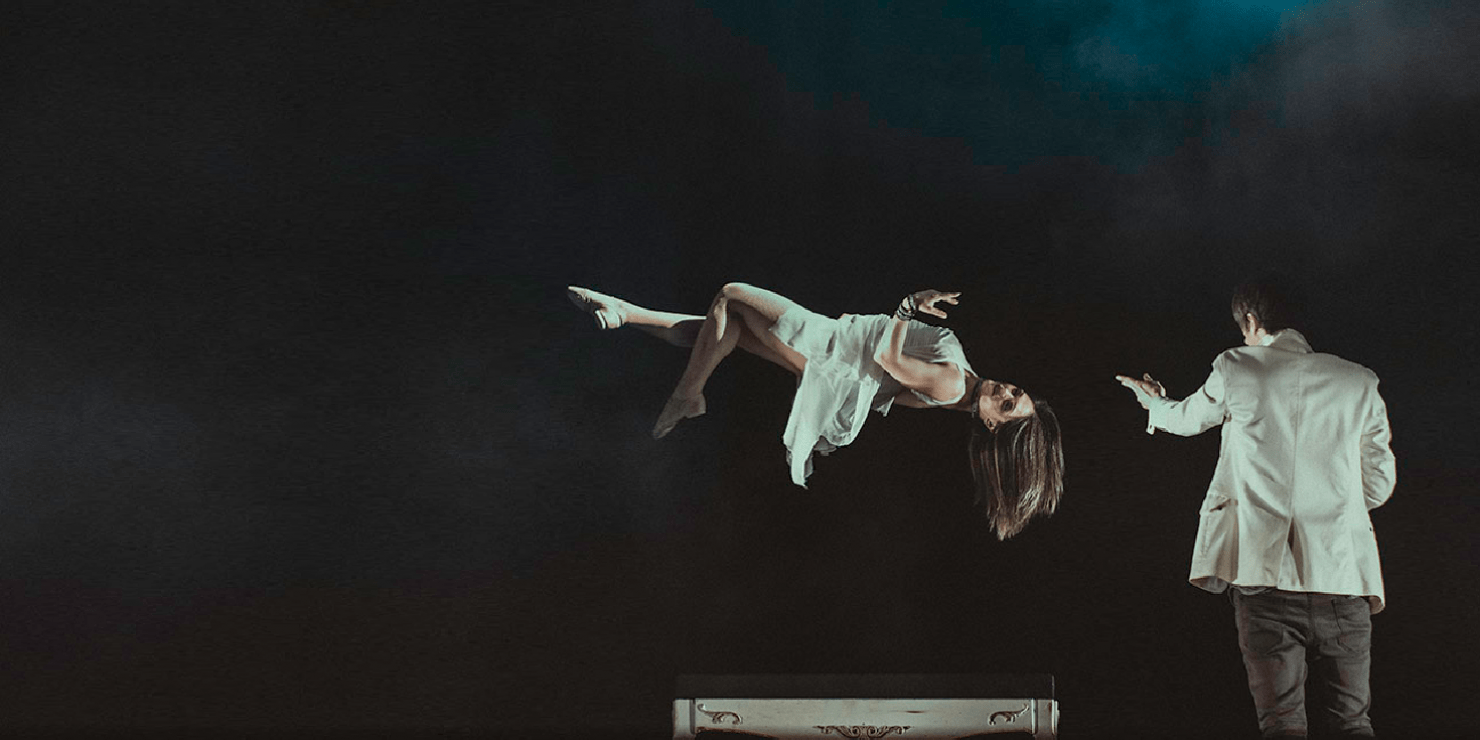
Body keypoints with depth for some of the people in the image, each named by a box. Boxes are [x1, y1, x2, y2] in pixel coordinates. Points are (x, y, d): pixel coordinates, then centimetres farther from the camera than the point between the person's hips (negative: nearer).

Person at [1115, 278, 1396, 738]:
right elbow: (1379, 484, 13)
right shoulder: (1358, 382, 9)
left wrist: (1154, 401, 48)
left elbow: (1187, 418, 26)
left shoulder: (1237, 369, 5)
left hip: (1265, 572, -1)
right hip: (1343, 572, 2)